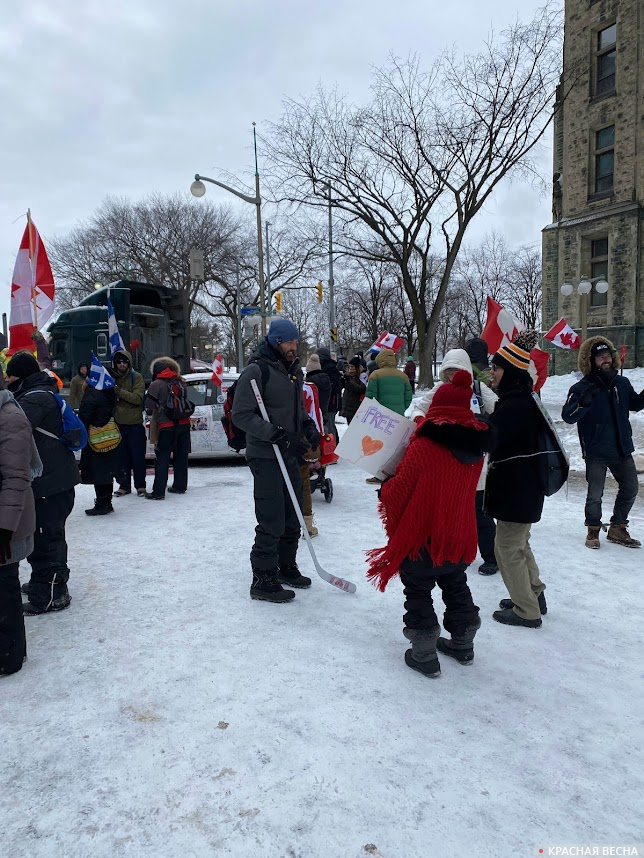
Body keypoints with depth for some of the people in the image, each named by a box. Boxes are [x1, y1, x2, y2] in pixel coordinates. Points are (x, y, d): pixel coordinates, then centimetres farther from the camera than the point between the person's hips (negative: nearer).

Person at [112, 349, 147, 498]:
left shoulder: (137, 377, -3)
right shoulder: (112, 377, 7)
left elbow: (138, 398, -17)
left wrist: (118, 391, -23)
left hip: (135, 424, -3)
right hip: (118, 423, 3)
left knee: (138, 456, 2)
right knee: (121, 457, 8)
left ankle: (140, 485, 13)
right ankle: (124, 485, 19)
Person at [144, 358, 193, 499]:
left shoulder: (156, 385, -7)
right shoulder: (181, 383, 11)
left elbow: (149, 407, -5)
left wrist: (151, 413, 14)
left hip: (167, 426, -5)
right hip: (184, 424, 5)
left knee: (162, 459, -1)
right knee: (181, 456, 14)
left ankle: (158, 491, -3)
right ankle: (180, 486, 21)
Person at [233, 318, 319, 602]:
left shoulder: (295, 371, 13)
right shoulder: (256, 370, -14)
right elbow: (241, 414, -19)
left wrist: (308, 426, 5)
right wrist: (278, 436, -24)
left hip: (289, 455, 8)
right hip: (265, 457, -8)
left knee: (293, 517, 17)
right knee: (272, 522, -6)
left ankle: (286, 567, 34)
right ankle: (263, 580, 8)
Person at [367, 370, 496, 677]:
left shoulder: (424, 446, -22)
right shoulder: (476, 448, -1)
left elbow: (398, 492, -15)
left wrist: (385, 487, 6)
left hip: (423, 537, -6)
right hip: (459, 536, 7)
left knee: (418, 593, 10)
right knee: (456, 587, 24)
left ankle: (424, 655, 16)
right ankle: (463, 645, 39)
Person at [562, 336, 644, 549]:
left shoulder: (622, 383, 4)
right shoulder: (582, 388, -12)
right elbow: (568, 416, -19)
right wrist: (584, 402, -36)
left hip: (622, 449, 6)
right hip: (596, 452, -5)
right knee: (595, 495, 1)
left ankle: (617, 528, 32)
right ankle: (593, 530, 23)